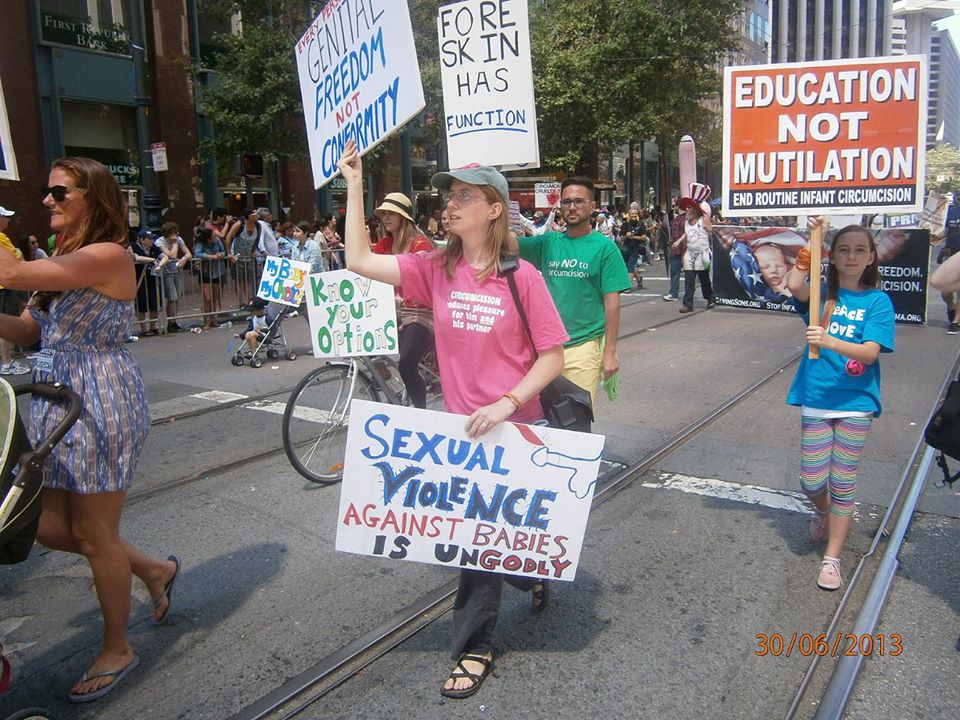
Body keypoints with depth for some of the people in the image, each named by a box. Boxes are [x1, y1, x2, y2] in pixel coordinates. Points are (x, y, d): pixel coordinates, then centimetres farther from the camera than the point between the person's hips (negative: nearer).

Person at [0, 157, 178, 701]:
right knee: (52, 527, 13)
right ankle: (155, 570, 35)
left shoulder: (109, 255, -14)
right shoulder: (68, 257, 14)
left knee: (95, 536, 3)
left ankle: (118, 651, 24)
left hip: (101, 402, -9)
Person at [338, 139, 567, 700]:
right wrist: (355, 184, -7)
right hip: (463, 425, 4)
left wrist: (507, 403, -23)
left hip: (517, 426, -4)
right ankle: (535, 575, 48)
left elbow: (553, 357, -12)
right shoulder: (436, 270, -3)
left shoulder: (521, 277, -13)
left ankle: (475, 648, 29)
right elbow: (360, 261, -8)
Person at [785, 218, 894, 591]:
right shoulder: (823, 294, 2)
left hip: (856, 402, -1)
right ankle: (823, 510, 40)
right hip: (815, 397, 1)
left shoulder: (877, 301, -3)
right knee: (812, 480, 4)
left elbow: (870, 352, -16)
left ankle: (832, 557, 19)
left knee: (843, 482, 5)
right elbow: (794, 284, -22)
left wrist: (830, 342, -33)